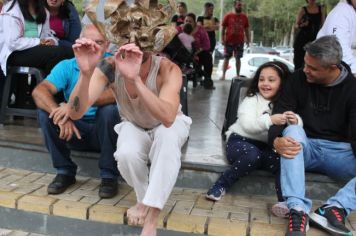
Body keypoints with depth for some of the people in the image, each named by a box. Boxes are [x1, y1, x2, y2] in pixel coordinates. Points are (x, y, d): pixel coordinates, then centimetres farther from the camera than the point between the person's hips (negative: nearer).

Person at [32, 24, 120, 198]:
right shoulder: (67, 66, -3)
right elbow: (39, 91, -19)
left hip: (104, 131, -2)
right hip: (74, 129, 3)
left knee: (109, 109, -32)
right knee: (45, 111, -19)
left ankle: (109, 175, -15)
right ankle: (65, 171, -3)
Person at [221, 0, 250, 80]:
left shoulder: (244, 17, 6)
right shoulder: (228, 16, 0)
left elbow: (246, 29, 11)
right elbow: (223, 28, 1)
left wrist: (248, 39, 4)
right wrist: (222, 39, -7)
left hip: (240, 42, 2)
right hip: (229, 41, -2)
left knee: (238, 58, 6)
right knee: (226, 58, 1)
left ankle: (238, 75, 11)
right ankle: (223, 75, 4)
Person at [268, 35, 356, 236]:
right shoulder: (298, 80, -2)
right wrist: (276, 140, -32)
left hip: (340, 153, 0)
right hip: (305, 148, 0)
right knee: (293, 130, -34)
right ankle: (298, 210, -44)